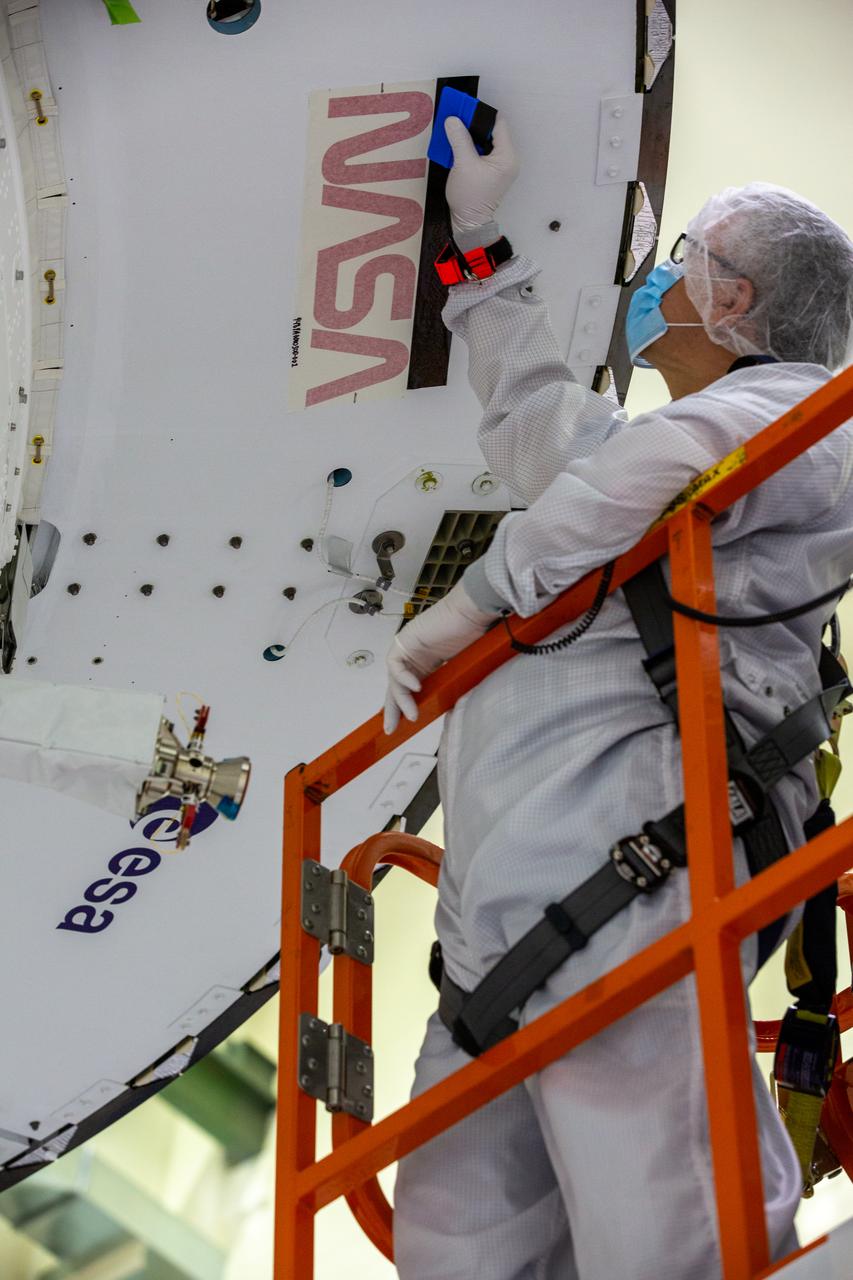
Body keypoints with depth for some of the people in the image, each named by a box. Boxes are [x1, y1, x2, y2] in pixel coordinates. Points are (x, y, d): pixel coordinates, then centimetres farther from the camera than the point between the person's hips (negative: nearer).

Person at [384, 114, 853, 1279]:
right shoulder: (643, 452, 34)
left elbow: (683, 456, -21)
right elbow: (532, 416, 52)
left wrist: (476, 598, -12)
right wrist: (478, 242, 56)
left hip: (623, 880, -10)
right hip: (507, 937, 10)